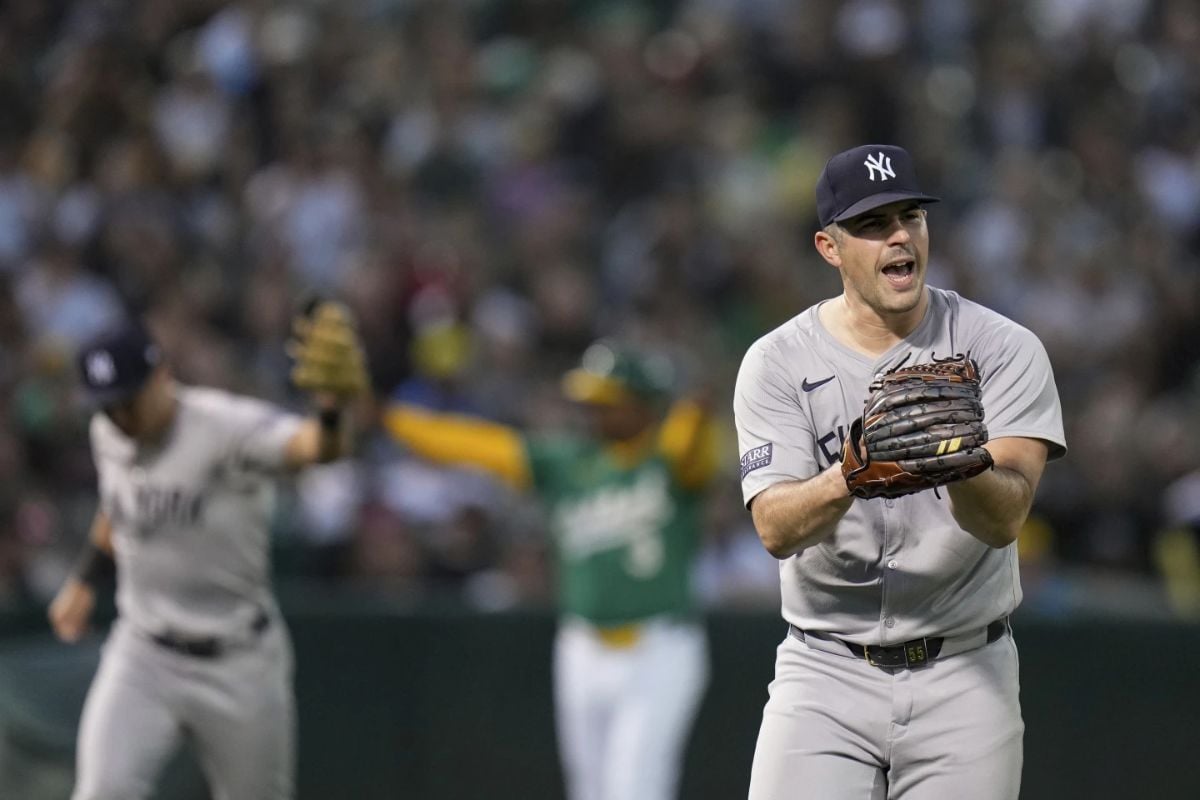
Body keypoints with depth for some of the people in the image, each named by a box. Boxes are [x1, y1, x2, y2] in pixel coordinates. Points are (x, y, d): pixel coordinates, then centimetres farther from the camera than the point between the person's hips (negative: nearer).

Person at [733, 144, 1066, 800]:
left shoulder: (1001, 348, -4)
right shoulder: (776, 363, -2)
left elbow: (1005, 517, -17)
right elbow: (775, 528, -15)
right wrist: (850, 478, -36)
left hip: (965, 676, 0)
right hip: (828, 671, 0)